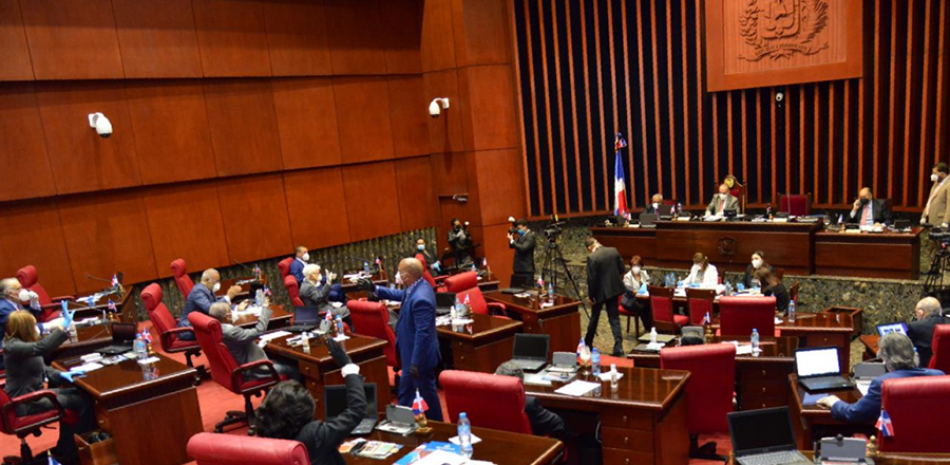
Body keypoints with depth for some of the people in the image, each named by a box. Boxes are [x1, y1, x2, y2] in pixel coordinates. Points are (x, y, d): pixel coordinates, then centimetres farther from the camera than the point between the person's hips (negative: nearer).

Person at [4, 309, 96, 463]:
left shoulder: (20, 343, 8)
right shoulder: (13, 347, -23)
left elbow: (40, 368, 15)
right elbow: (42, 347, -42)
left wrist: (61, 374, 0)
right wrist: (63, 326, -40)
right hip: (25, 402, -9)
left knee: (79, 395, 2)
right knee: (82, 402, -11)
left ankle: (66, 450, 12)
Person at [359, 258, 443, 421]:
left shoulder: (420, 299, -33)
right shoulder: (416, 286, -2)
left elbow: (423, 333, -32)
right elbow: (401, 295, 19)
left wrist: (416, 363, -26)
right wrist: (375, 289, 12)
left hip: (420, 355, -10)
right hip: (411, 352, 10)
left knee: (427, 392, 9)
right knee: (405, 390, 25)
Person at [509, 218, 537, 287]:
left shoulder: (530, 236, -12)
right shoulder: (521, 236, 13)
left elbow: (523, 248, -23)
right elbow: (511, 246, 17)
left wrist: (512, 240, -18)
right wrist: (511, 237, 0)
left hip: (527, 270, -8)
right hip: (518, 269, 8)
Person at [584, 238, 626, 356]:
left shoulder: (592, 257, -18)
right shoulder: (614, 251, -2)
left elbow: (591, 279, -17)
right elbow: (622, 270, 5)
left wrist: (590, 295, -6)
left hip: (600, 291, -4)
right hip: (613, 288, 4)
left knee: (594, 318, 14)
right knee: (614, 318, 7)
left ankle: (588, 344, 30)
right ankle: (618, 348, -2)